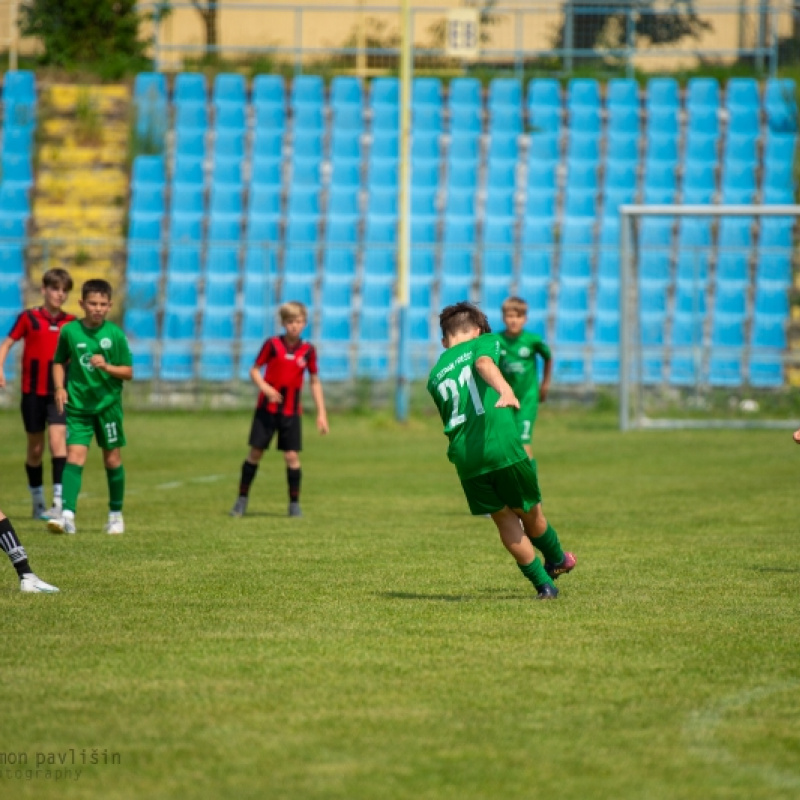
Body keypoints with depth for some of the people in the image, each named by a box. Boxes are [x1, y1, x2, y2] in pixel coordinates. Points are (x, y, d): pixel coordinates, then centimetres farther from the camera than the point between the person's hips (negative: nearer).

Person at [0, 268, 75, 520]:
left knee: (57, 439, -17)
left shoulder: (71, 322, 4)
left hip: (58, 392, 0)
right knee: (35, 448, 9)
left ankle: (59, 501, -23)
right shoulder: (29, 318, -2)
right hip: (32, 392, 0)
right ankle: (37, 502, 24)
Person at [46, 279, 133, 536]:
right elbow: (58, 362, 12)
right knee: (75, 455, -13)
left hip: (108, 403, 0)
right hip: (77, 405, 0)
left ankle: (116, 514, 26)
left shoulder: (115, 334, -5)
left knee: (112, 458, 9)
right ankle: (67, 515, -22)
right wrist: (60, 387, -4)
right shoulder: (70, 331, -3)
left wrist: (107, 366, -18)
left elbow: (129, 372, -1)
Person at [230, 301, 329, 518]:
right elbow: (254, 371, -1)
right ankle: (242, 499, 12)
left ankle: (294, 504, 7)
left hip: (291, 411, 1)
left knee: (292, 456, -4)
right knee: (255, 452, 1)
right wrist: (265, 388, -21)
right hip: (267, 409, -1)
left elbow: (315, 382, 9)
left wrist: (321, 413, 5)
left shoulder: (308, 350, 0)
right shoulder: (272, 344, -5)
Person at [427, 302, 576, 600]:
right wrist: (504, 388, -34)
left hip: (464, 457, 4)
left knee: (504, 519, 14)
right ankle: (556, 561, 40)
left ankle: (543, 584, 16)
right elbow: (484, 363, -15)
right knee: (528, 511, 18)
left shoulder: (434, 376, 22)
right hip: (502, 446, -4)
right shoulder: (484, 341, 10)